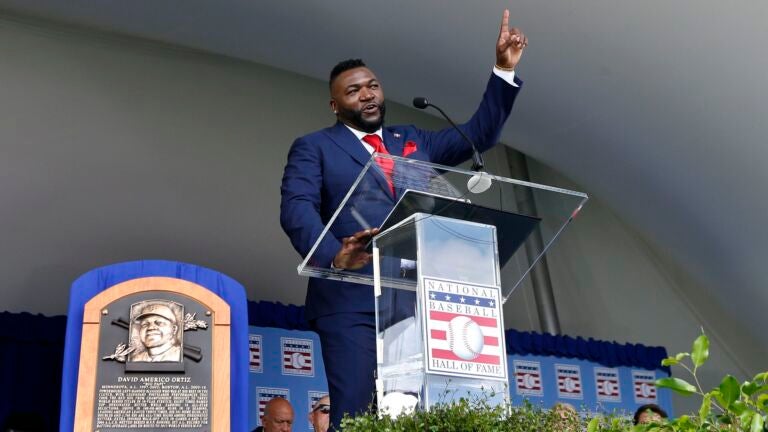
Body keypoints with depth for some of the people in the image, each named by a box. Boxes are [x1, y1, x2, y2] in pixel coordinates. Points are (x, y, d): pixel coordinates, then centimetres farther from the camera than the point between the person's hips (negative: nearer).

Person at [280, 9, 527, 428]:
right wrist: (334, 254, -26)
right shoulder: (314, 147, 10)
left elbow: (478, 135, 26)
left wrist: (503, 70, 16)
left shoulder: (413, 141, 25)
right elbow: (296, 208, -6)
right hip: (351, 300, -4)